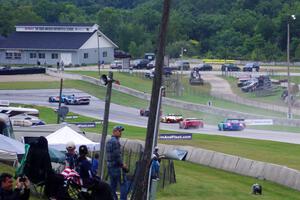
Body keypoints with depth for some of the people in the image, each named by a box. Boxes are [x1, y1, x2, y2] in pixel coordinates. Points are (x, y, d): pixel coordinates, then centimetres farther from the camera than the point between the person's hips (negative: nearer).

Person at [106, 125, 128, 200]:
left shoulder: (109, 141, 16)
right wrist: (122, 164, -10)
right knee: (123, 184, -7)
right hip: (117, 166, -10)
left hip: (110, 166, 10)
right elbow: (117, 155, -20)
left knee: (113, 185, 11)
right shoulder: (115, 141, -15)